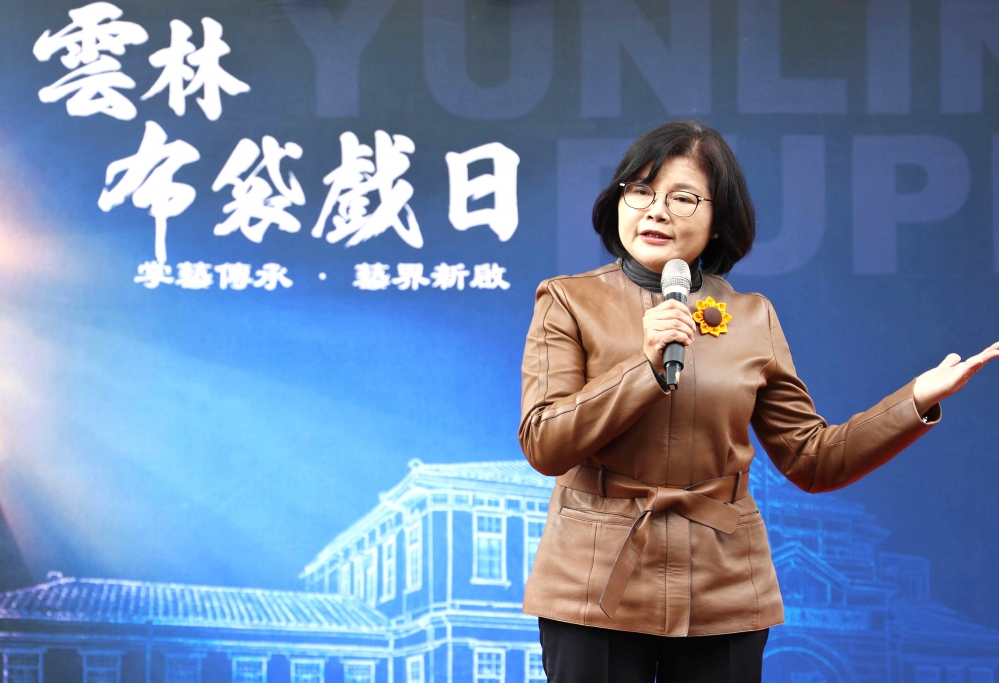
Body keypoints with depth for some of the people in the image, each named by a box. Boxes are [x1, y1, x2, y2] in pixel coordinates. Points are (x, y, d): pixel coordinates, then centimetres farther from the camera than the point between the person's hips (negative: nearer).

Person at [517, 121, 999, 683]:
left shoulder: (752, 320, 7)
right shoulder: (570, 301, 0)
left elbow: (813, 459, 8)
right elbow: (542, 445, -9)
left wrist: (917, 400, -3)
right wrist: (646, 366, -18)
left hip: (723, 596, 2)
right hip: (598, 590, -2)